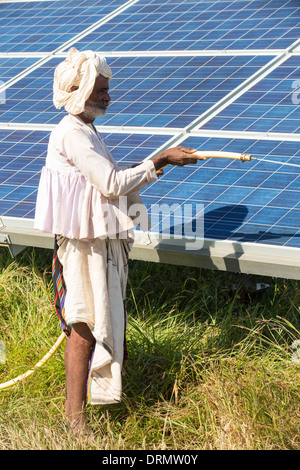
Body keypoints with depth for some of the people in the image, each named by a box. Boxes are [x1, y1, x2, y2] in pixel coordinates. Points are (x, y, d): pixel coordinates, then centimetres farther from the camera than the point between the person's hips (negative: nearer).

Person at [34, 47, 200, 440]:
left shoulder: (86, 131, 15)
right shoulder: (72, 134, -17)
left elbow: (111, 181, 16)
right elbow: (112, 183, -21)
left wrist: (163, 161, 12)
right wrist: (160, 161, -14)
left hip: (102, 242, 10)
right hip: (85, 244, -10)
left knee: (102, 320, 15)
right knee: (85, 326, -5)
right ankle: (76, 419, 1)